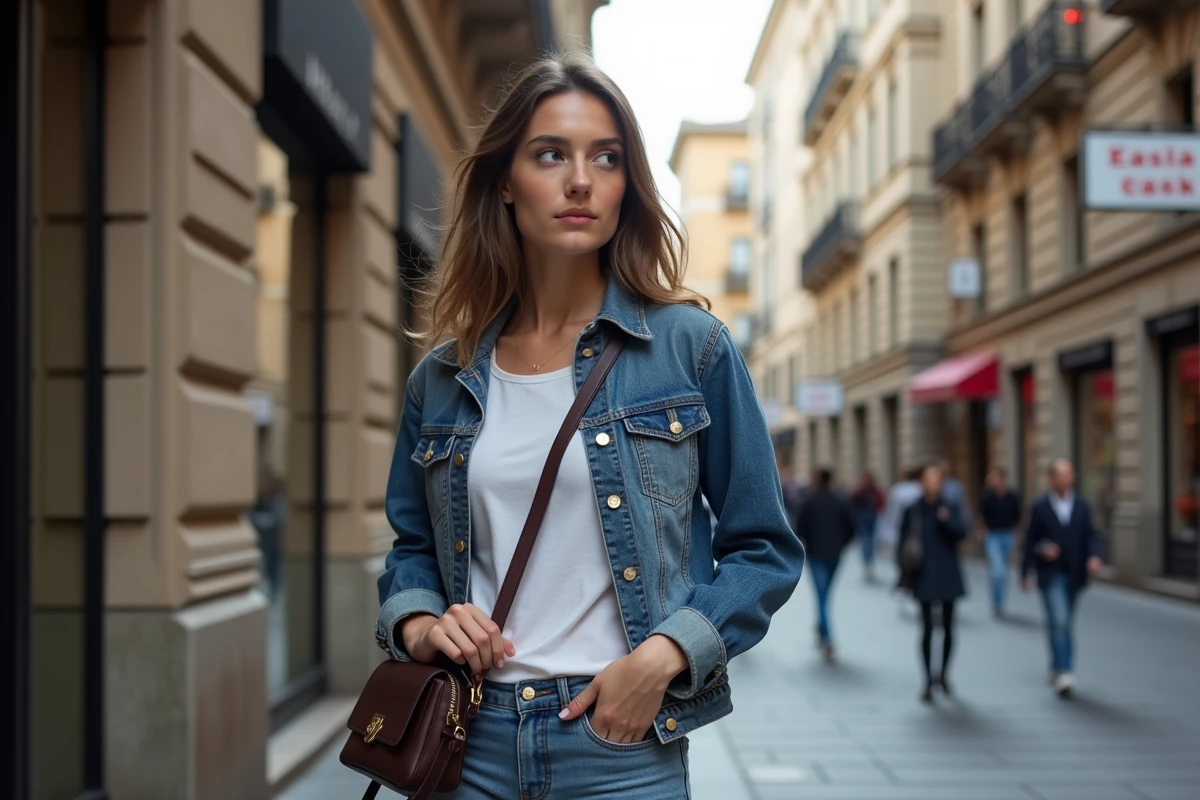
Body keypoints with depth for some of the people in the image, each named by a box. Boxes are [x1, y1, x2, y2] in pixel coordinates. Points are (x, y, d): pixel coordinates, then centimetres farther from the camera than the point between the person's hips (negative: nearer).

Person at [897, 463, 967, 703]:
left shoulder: (949, 507, 0)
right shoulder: (913, 511, 1)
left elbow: (962, 533, -14)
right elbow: (903, 542, 4)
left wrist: (947, 519, -32)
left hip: (947, 575, 1)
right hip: (924, 576, -1)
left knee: (948, 626, 6)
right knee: (927, 627, -3)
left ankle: (943, 673, 27)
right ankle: (928, 683, 3)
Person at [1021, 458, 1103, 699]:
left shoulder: (1082, 506, 6)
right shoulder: (1040, 506, -1)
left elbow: (1091, 536, 3)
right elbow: (1030, 540, 2)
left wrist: (1094, 556, -14)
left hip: (1074, 574, 4)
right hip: (1051, 573, -4)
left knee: (1065, 623, 13)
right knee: (1059, 622, -15)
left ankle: (1057, 666, 29)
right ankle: (1063, 672, -17)